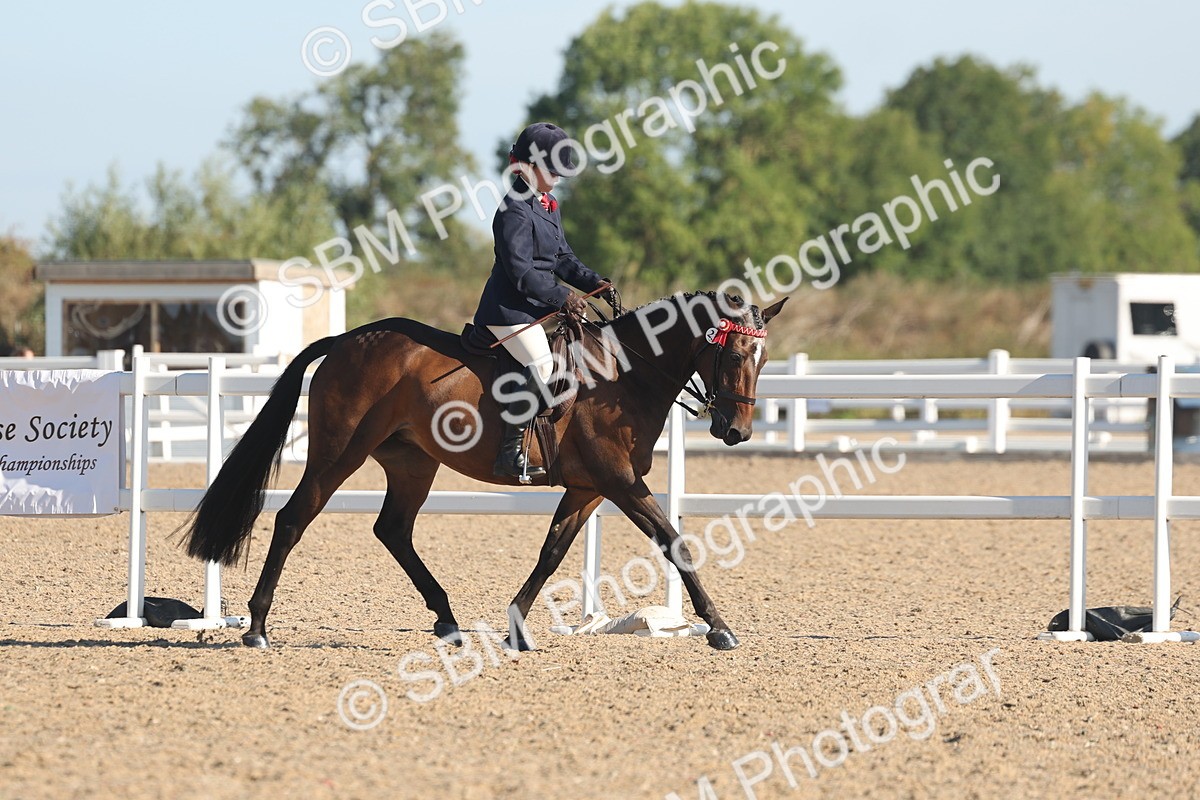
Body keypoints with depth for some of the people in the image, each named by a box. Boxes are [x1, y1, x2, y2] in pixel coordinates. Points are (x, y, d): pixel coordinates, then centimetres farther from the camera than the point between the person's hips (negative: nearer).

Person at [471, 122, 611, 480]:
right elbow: (521, 273, -20)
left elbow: (562, 258, 19)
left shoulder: (549, 206, 16)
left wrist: (593, 282, 3)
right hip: (511, 309, -11)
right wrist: (563, 298, -21)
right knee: (542, 365, -26)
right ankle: (510, 451, -27)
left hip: (541, 306, 11)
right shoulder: (515, 211, -14)